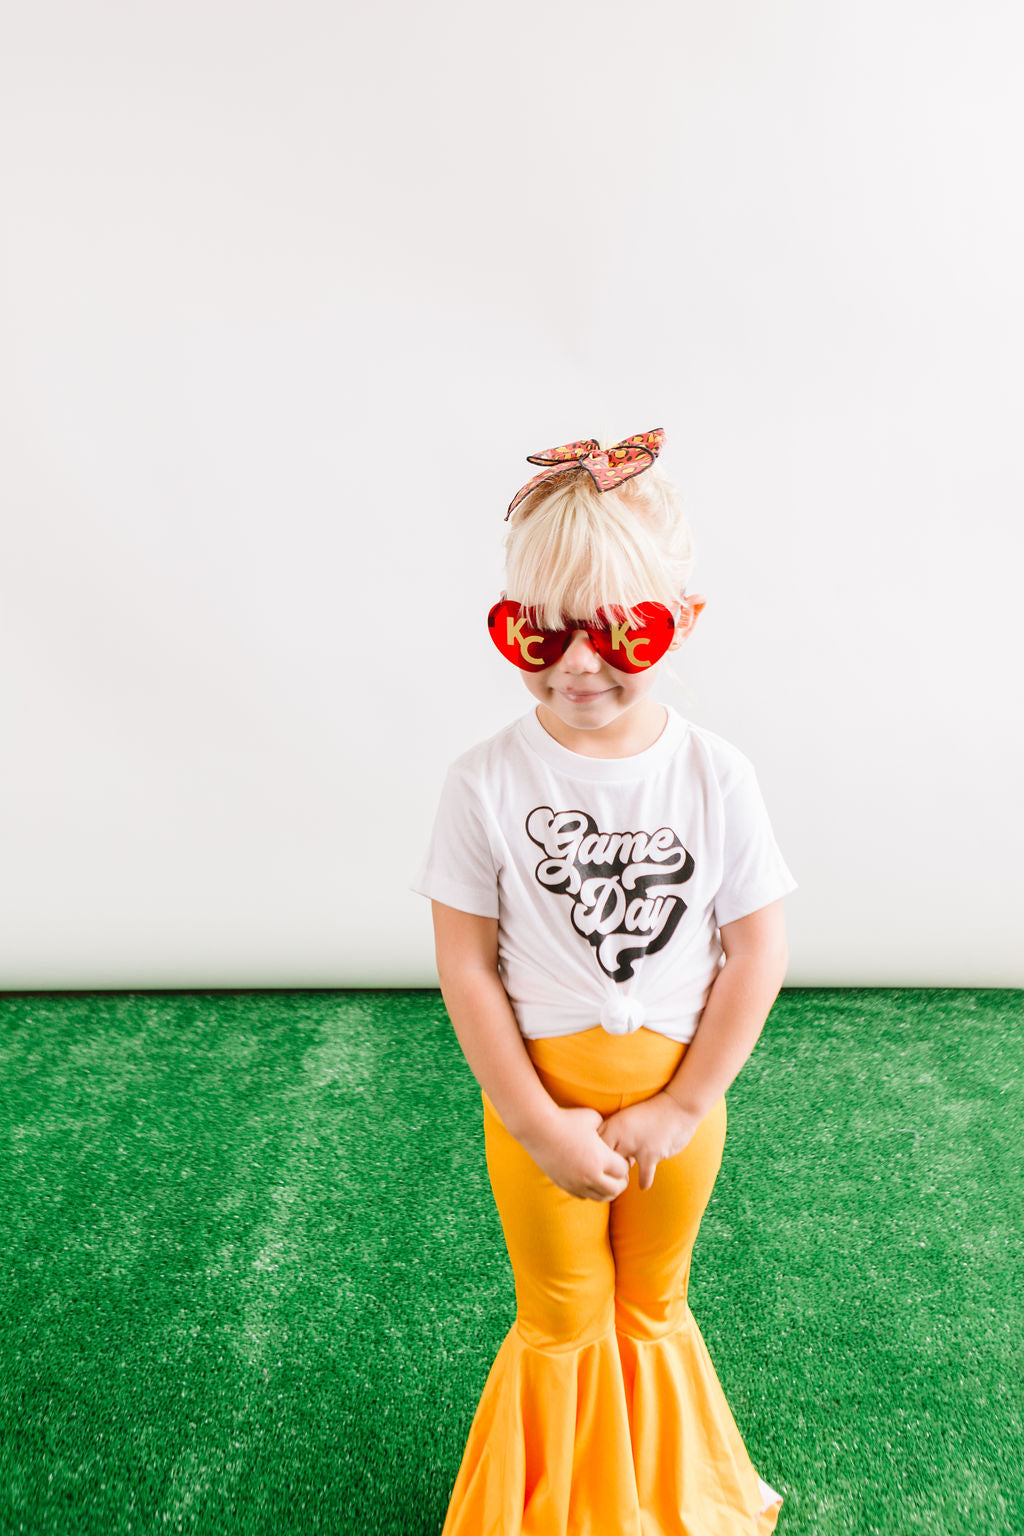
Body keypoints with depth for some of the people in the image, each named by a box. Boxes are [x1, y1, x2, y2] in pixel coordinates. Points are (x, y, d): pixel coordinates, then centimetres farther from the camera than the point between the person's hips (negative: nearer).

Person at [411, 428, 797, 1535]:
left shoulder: (715, 775, -15)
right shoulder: (488, 782, -18)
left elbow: (757, 954, -9)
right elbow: (466, 965, -13)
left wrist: (682, 1108, -11)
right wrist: (536, 1120, -14)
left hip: (679, 1091, 1)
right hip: (536, 1097, -1)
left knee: (653, 1308, 25)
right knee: (562, 1323, 21)